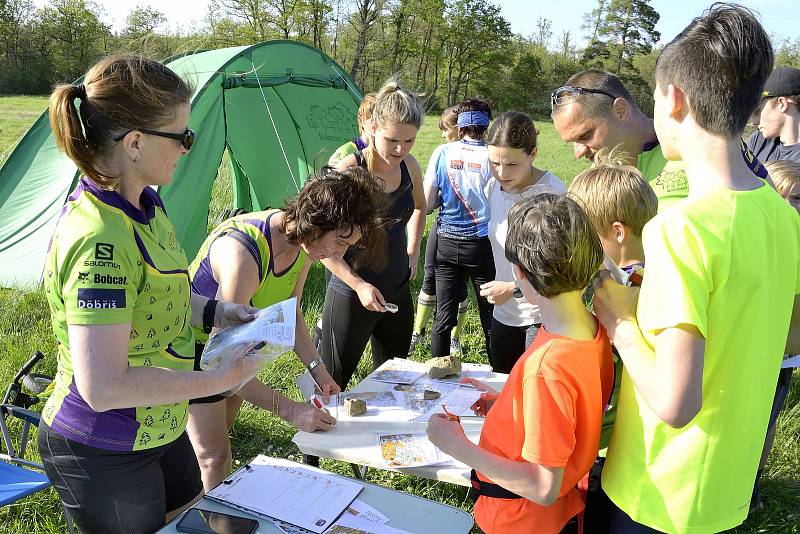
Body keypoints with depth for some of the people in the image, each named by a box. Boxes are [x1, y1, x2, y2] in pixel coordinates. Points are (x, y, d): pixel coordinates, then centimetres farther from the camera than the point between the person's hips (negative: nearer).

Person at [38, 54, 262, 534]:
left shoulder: (144, 203, -3)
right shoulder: (99, 238, -33)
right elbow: (103, 387, -33)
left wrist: (212, 311, -1)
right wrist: (220, 379, -25)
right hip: (103, 455, -8)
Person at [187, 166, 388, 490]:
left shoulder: (304, 243, -14)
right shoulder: (243, 253, -39)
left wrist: (317, 369, -8)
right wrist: (289, 410, -34)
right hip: (193, 345, -7)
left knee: (221, 430, 20)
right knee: (214, 456, -4)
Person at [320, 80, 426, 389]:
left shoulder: (409, 167, -2)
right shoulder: (348, 172, -20)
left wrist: (412, 252, 10)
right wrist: (359, 285, -23)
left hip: (398, 294, 6)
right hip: (351, 296, -6)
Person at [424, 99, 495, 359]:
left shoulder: (443, 153, -2)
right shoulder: (490, 157, -8)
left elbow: (427, 204, -2)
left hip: (446, 242, 2)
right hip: (481, 243, -2)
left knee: (444, 317, 9)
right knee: (490, 318, 10)